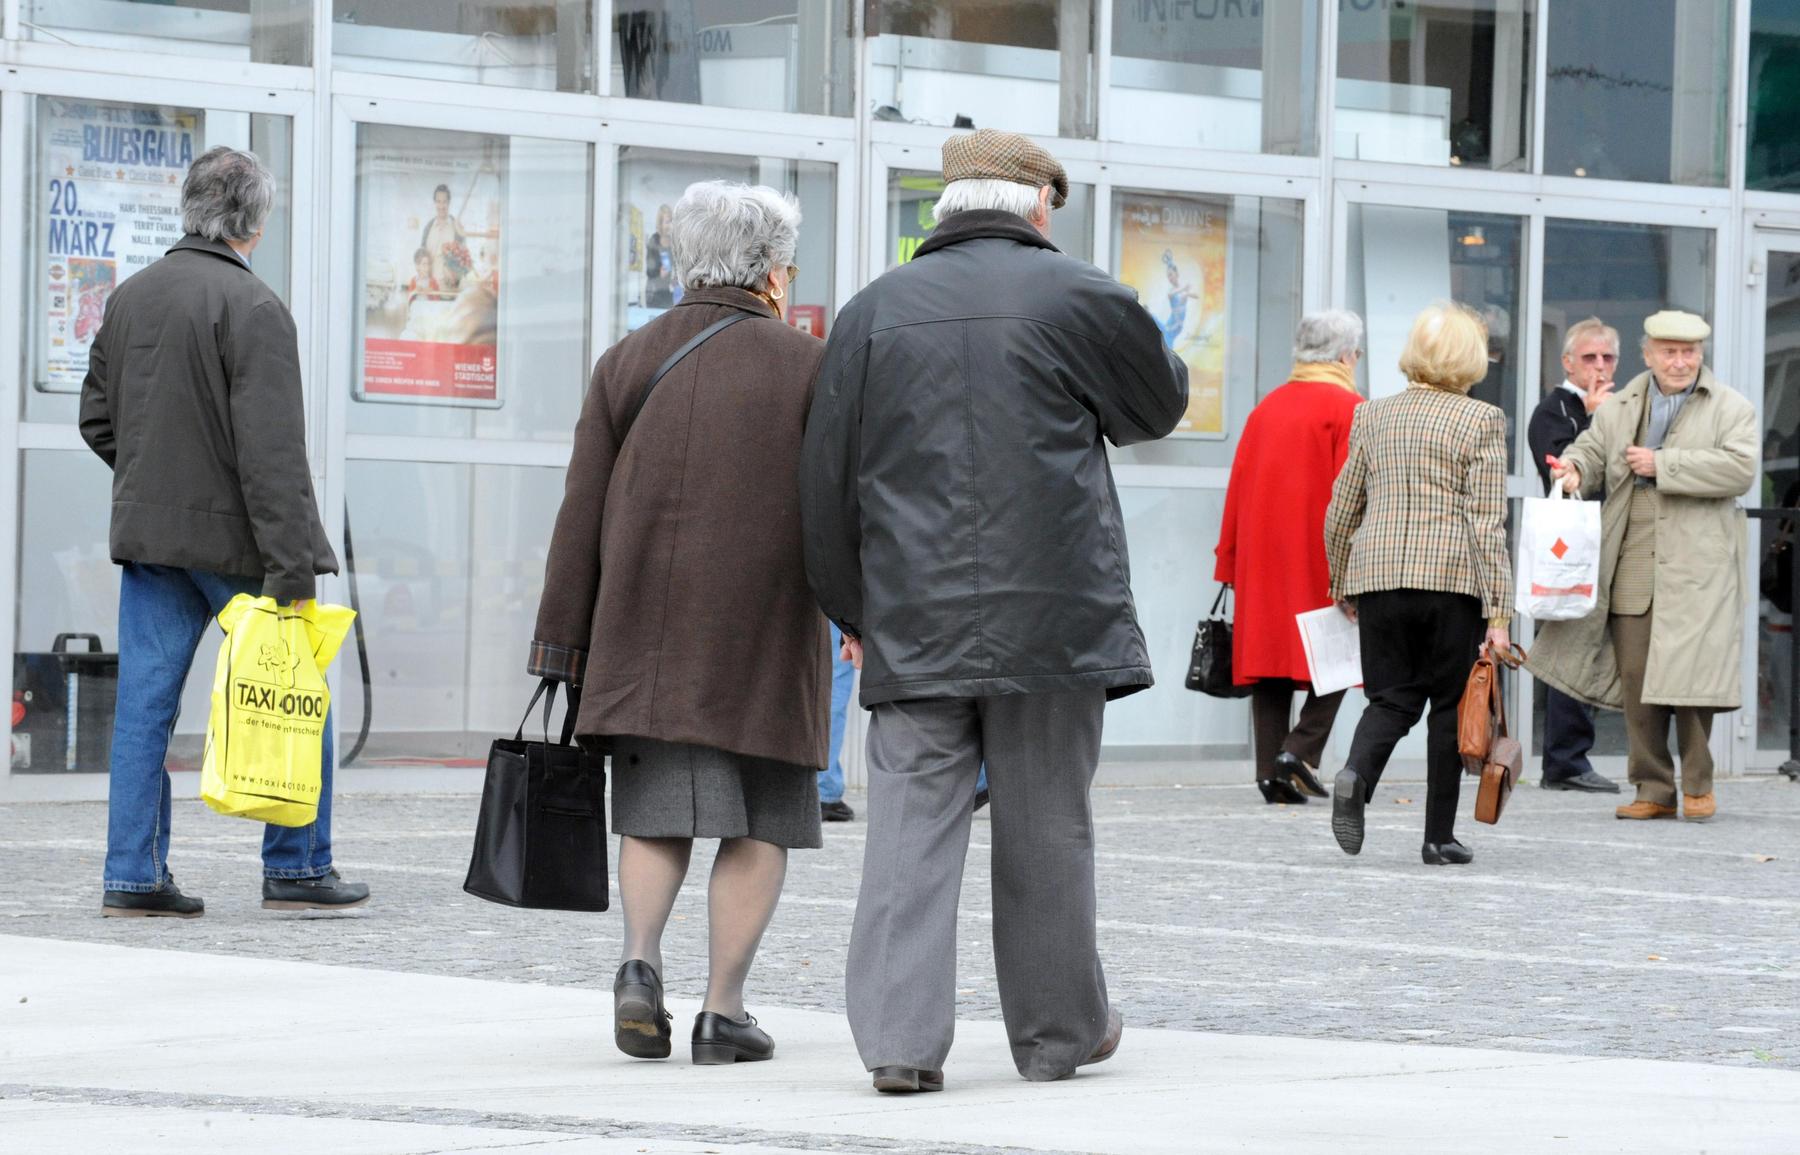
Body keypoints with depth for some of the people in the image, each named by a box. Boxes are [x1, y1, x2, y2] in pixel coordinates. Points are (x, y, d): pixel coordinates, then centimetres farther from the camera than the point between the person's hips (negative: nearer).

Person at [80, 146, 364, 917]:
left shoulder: (131, 298, 7)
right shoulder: (251, 307, -16)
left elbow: (97, 418, 14)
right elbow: (272, 451, -20)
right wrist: (292, 569, -21)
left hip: (146, 534, 6)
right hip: (231, 536, -6)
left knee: (145, 706, 6)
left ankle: (133, 876, 4)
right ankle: (297, 867, 11)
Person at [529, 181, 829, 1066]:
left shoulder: (627, 363, 4)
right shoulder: (807, 367, -2)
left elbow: (582, 518, 3)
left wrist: (564, 645, 6)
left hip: (647, 632, 2)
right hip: (767, 630, -2)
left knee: (657, 810, 11)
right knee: (758, 821, 5)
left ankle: (641, 962, -11)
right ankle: (723, 1010, 0)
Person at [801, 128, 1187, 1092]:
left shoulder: (874, 312, 7)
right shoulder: (1080, 298, -1)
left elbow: (827, 481, 8)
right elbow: (1159, 405, 16)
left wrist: (853, 611, 17)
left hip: (912, 621, 2)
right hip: (1053, 614, -2)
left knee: (911, 824, 0)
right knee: (1046, 831, 8)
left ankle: (899, 1034, -10)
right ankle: (1058, 1031, 18)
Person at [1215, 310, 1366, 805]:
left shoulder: (1266, 408, 12)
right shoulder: (1349, 410, -5)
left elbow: (1238, 486, 12)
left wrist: (1230, 562, 15)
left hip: (1261, 559, 5)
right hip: (1322, 558, -5)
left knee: (1269, 653, 5)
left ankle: (1271, 773, 0)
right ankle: (1301, 750, -9)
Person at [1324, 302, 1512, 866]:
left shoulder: (1373, 416, 10)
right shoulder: (1480, 421, -2)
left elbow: (1341, 512, 13)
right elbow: (1486, 522, -8)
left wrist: (1341, 587, 26)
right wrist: (1498, 611, -7)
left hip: (1378, 574, 3)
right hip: (1452, 577, -3)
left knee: (1392, 697, 9)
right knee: (1449, 702, 7)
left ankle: (1356, 773, -21)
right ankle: (1439, 836, 8)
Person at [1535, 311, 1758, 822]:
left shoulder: (1731, 409, 3)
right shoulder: (1620, 408, 16)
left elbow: (1740, 469, -10)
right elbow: (1592, 449, 18)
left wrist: (1662, 464, -12)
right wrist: (1575, 469, -8)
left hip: (1696, 566, -4)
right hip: (1632, 568, 4)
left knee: (1687, 675, -7)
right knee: (1635, 679, 3)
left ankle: (1698, 786, 8)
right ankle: (1653, 789, 11)